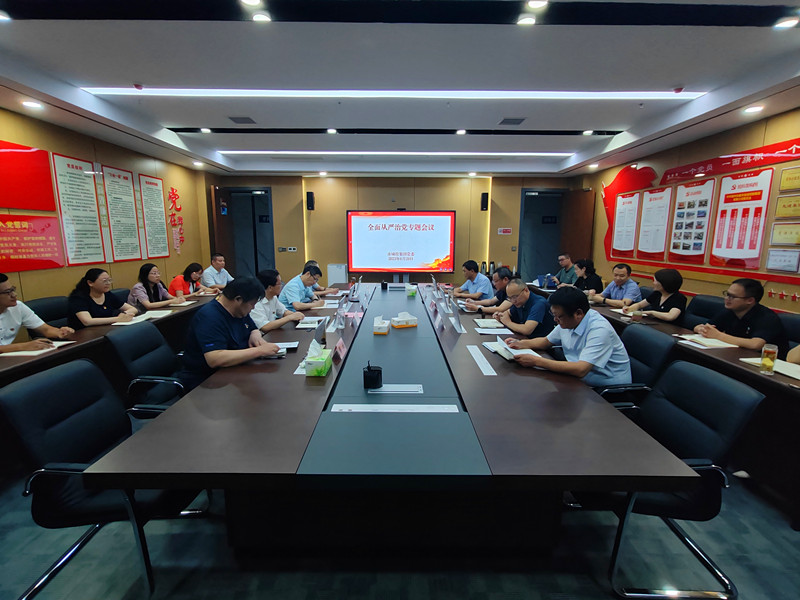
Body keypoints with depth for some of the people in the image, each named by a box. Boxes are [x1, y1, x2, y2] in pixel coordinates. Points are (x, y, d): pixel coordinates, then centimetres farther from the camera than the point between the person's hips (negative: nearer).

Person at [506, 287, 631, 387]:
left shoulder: (599, 330, -25)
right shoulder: (567, 321, 1)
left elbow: (581, 369, -34)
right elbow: (547, 341, 19)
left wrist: (536, 361, -31)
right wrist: (520, 343, 2)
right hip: (581, 382, 8)